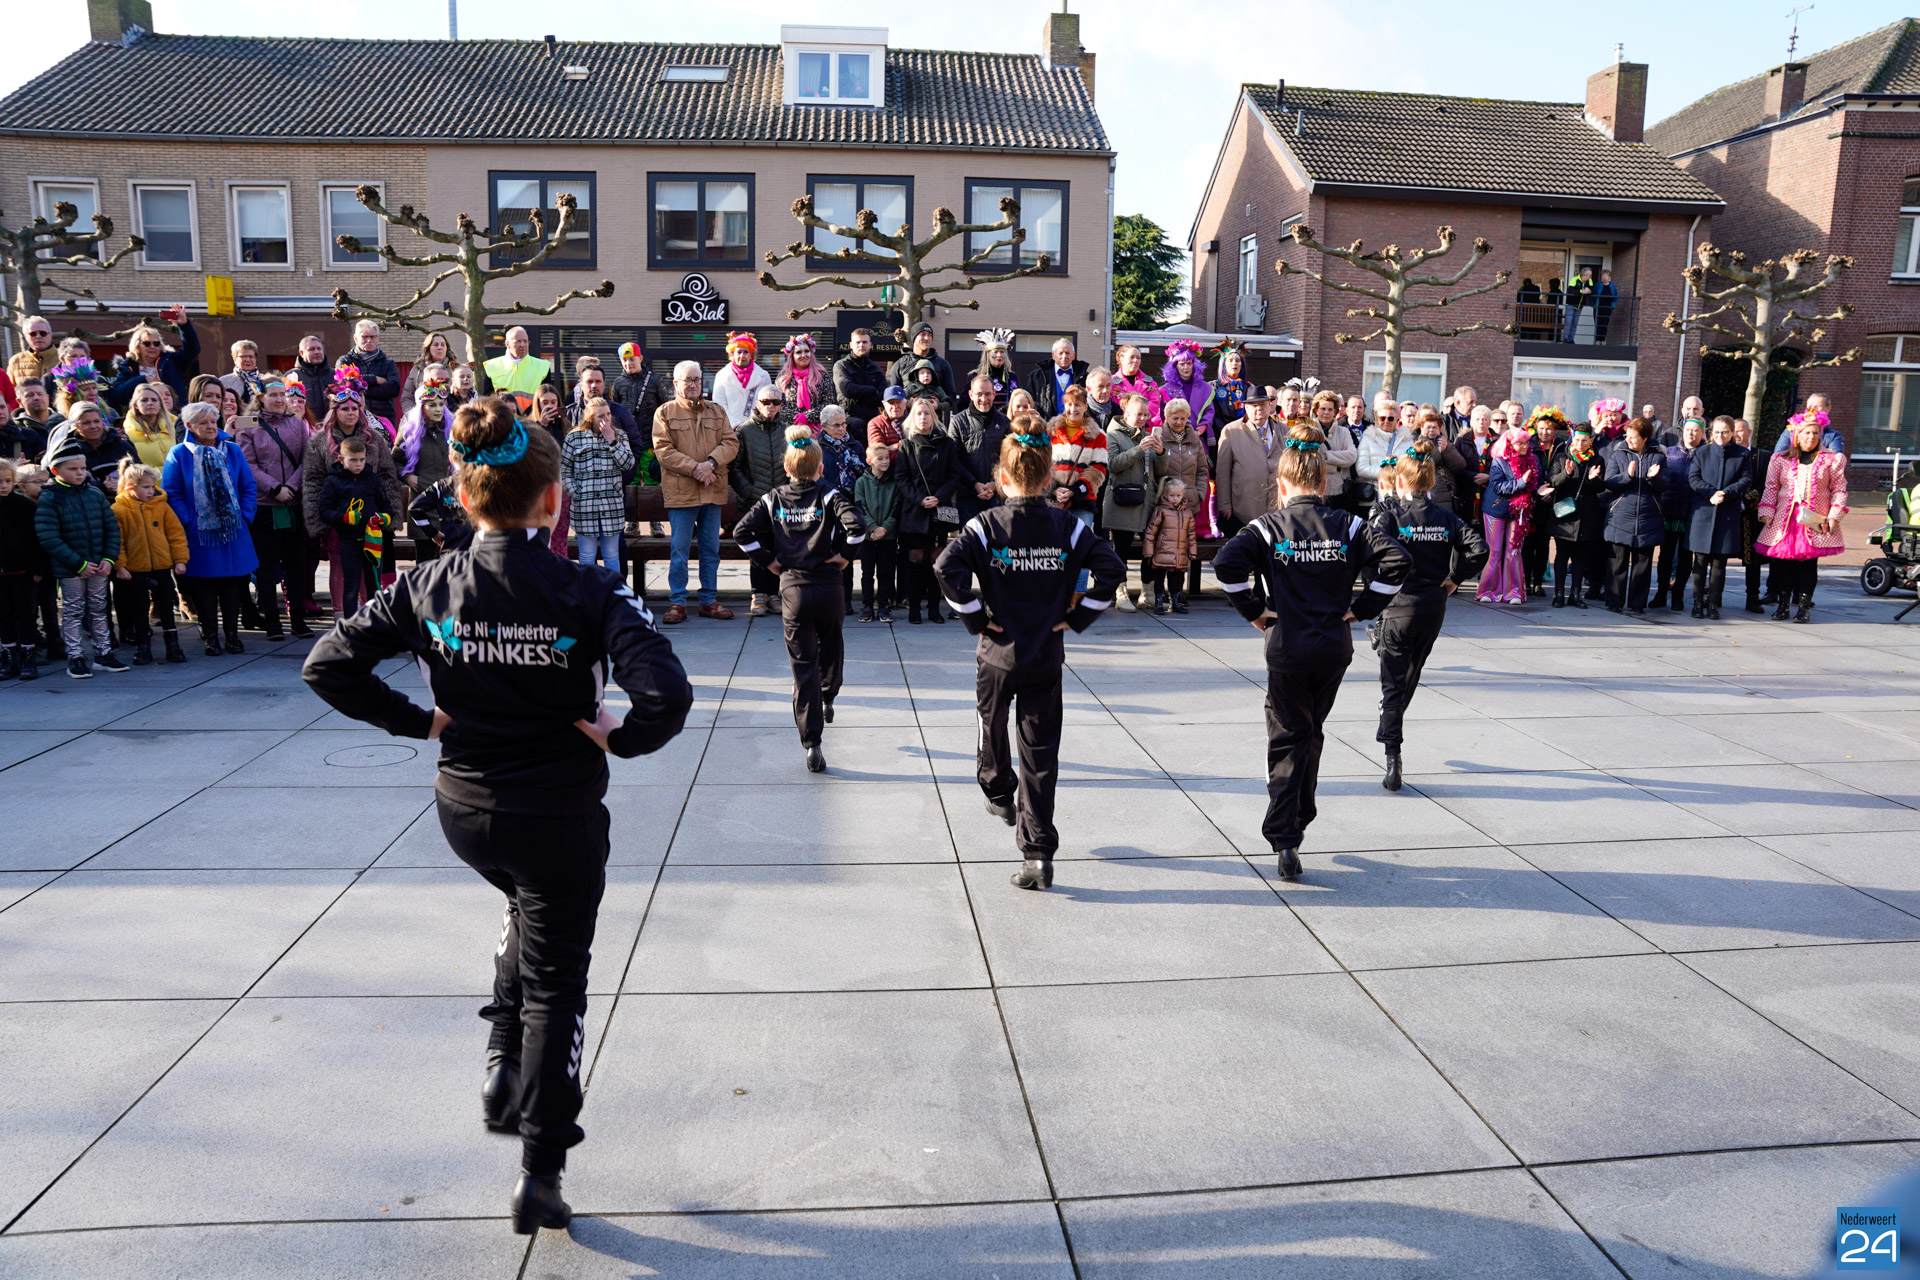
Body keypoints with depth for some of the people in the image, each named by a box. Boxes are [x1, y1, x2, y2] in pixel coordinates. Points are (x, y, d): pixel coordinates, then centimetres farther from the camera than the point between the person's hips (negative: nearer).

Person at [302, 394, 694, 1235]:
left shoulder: (427, 586, -8)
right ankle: (539, 1174, 19)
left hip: (463, 809, 4)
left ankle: (503, 1066, 27)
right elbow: (667, 694, -29)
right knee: (557, 981, 13)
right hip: (559, 811, -4)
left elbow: (327, 667, -6)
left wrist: (420, 721, 1)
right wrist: (619, 739, -11)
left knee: (530, 907, 36)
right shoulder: (587, 592, -19)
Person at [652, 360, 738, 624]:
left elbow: (731, 442, 4)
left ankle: (709, 600, 17)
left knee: (711, 549, 9)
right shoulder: (664, 413, 2)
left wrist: (711, 463, -13)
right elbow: (663, 451, -7)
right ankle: (678, 602, 6)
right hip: (681, 491, -4)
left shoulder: (716, 411, 13)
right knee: (680, 550, -1)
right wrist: (694, 468, -15)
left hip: (713, 491, 4)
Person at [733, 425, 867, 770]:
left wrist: (767, 561, 4)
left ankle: (811, 744, -2)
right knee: (831, 645, 30)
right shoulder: (829, 497, -4)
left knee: (803, 667, 2)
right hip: (828, 586, -1)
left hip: (792, 589, 1)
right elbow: (856, 525, -20)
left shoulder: (772, 499, 3)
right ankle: (827, 698, 48)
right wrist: (844, 553, -4)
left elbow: (742, 531, -6)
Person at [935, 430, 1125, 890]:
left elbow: (948, 568, -23)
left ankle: (999, 792, 51)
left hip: (998, 651, -1)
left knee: (993, 722, 28)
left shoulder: (987, 525, -9)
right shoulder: (1068, 527, -4)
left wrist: (976, 618, -11)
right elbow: (1112, 569, -10)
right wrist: (1076, 616, -2)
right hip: (1046, 657, 1)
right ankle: (1038, 854, 2)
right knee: (1040, 752, 5)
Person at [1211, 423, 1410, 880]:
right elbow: (1397, 560, -8)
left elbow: (1227, 563, -21)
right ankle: (1298, 819, 35)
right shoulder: (1347, 525, 1)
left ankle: (1284, 839, -5)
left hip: (1287, 649, -3)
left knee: (1287, 739, 6)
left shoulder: (1269, 526, -6)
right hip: (1334, 649, 3)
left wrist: (1253, 610, -9)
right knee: (1312, 733, 21)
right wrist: (1361, 607, 0)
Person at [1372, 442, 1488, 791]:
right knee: (1410, 676, 24)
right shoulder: (1447, 517, 1)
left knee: (1392, 684, 1)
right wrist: (1455, 579, 3)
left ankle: (1392, 759, -8)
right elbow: (1478, 547, -7)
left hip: (1399, 606, -4)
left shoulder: (1389, 517, -11)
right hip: (1434, 607, 4)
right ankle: (1389, 730, 42)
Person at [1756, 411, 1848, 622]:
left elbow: (1839, 489, 6)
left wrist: (1834, 517, -2)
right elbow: (1771, 488, 9)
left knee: (1808, 562, -3)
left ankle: (1804, 606, 5)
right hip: (1785, 519, 1)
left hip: (1815, 521, -1)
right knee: (1783, 561, 0)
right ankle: (1783, 603, 11)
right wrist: (1767, 513, -1)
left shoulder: (1831, 460, 7)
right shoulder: (1780, 460, 9)